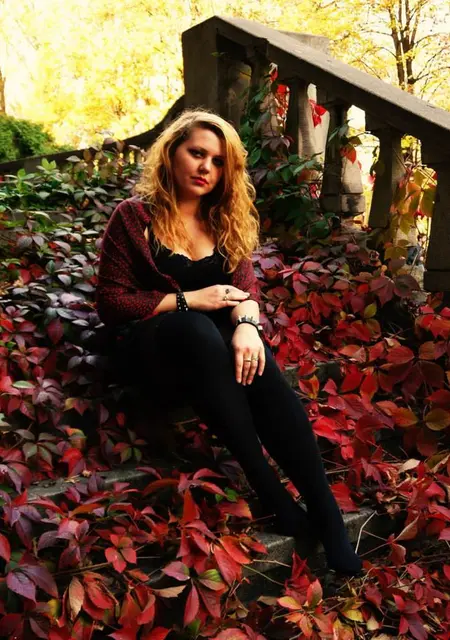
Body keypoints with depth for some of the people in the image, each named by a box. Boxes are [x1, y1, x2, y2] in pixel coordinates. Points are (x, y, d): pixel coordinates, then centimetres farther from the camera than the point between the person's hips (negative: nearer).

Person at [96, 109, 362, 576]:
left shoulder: (225, 218, 12)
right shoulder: (134, 217, -2)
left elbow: (245, 282, -1)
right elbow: (111, 304, -5)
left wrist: (246, 322, -25)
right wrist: (188, 300, -15)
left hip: (214, 336, 3)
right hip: (156, 342, -3)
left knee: (253, 361, -33)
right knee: (195, 329, -39)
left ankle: (324, 510, -31)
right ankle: (269, 490, -33)